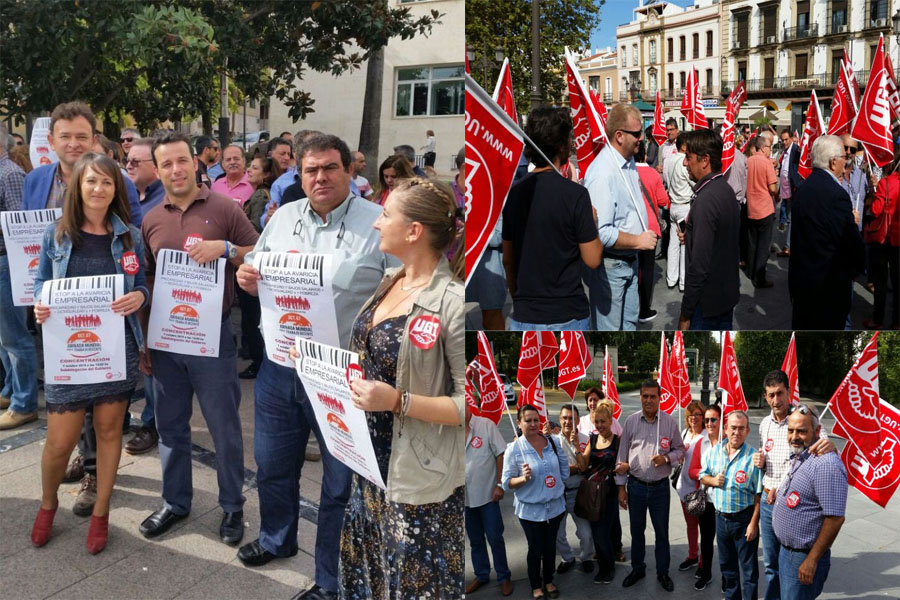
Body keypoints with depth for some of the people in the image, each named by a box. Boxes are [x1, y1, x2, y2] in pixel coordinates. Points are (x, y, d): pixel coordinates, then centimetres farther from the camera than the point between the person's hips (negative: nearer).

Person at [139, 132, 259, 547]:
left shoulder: (224, 208, -5)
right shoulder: (150, 220, 6)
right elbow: (145, 284, 12)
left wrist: (225, 248, -21)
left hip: (212, 335, -4)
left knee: (224, 427, 6)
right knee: (170, 426, 15)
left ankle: (232, 507, 21)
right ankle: (175, 502, 31)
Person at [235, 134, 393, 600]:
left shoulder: (380, 224, -9)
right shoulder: (283, 217, 8)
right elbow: (257, 270, 19)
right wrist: (248, 279, -4)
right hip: (280, 365, 5)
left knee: (340, 482, 9)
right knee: (272, 465, 22)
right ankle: (277, 539, 49)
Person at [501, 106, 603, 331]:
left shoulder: (514, 193, 3)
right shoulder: (575, 194, -13)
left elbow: (507, 260, 9)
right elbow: (592, 259, -10)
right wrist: (594, 223, 8)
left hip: (523, 317, 5)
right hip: (567, 316, -5)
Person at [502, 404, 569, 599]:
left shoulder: (552, 441, -4)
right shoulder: (514, 448, -15)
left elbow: (564, 467, 10)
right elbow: (507, 482, -14)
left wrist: (558, 486, 7)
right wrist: (523, 478, -31)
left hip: (555, 505, 3)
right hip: (530, 509, -3)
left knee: (550, 546, 18)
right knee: (535, 548, 10)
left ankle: (549, 580, 39)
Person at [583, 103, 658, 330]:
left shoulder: (628, 161, 5)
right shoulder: (602, 173, -26)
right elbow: (600, 233, -31)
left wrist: (645, 235, 11)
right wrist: (638, 241, -21)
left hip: (629, 260, 10)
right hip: (609, 266, -10)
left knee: (630, 321, 22)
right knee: (608, 328, 2)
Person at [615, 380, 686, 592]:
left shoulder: (669, 422, -5)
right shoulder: (631, 421, -3)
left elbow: (680, 449, 5)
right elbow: (622, 455, 1)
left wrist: (667, 458, -17)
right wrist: (621, 487, 1)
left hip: (660, 486, -1)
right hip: (636, 485, 1)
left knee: (662, 532, 9)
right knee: (636, 530, 14)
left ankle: (663, 573, 25)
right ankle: (637, 569, 31)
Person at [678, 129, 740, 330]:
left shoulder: (706, 200, -23)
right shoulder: (727, 190, 7)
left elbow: (699, 266, -25)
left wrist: (686, 313, -19)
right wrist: (689, 236, 8)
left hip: (707, 302, -9)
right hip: (728, 293, 9)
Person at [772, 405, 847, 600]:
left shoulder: (826, 464, -23)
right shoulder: (798, 458, 9)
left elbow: (835, 518, -25)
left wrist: (811, 560, -23)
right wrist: (779, 493, 8)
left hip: (804, 558, -9)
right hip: (786, 551, 9)